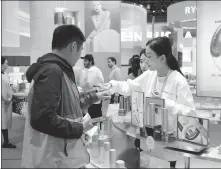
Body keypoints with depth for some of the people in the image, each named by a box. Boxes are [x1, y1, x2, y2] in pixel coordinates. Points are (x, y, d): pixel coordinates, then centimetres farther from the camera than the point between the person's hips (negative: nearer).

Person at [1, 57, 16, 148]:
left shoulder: (6, 75, 11)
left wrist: (10, 97, 2)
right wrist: (5, 99, -13)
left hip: (7, 102, 7)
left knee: (6, 121, 11)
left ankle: (6, 142, 18)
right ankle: (6, 142, 6)